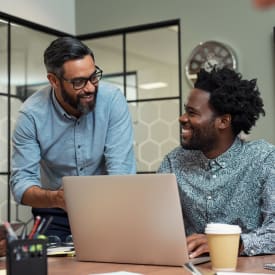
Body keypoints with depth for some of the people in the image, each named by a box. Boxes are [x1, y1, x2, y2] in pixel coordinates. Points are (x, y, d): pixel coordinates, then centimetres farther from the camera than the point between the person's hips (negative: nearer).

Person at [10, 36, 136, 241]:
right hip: (55, 211, 1)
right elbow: (21, 182, -17)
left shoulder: (112, 99, -16)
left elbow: (121, 170, -19)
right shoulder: (32, 113, -15)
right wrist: (56, 198, -37)